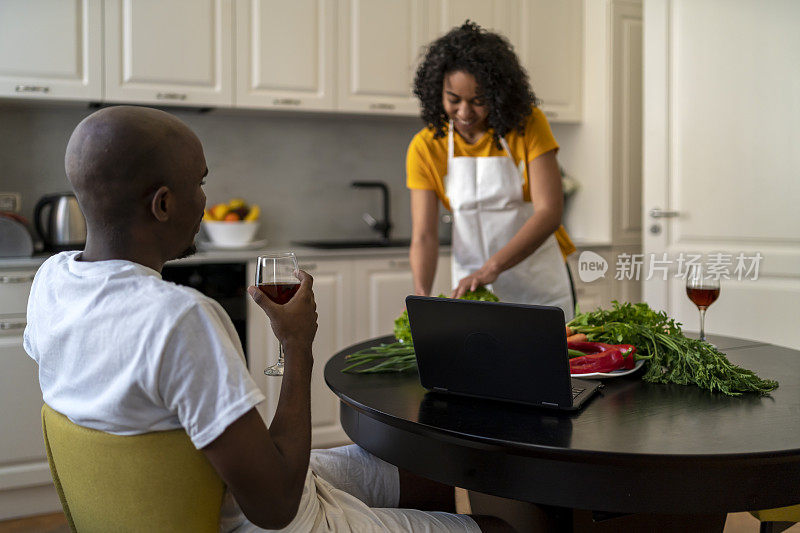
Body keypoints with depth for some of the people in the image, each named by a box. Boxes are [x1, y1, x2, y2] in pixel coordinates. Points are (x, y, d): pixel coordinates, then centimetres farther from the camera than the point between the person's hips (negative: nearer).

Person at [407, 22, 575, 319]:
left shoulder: (528, 124, -12)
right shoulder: (426, 147, -9)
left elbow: (549, 211, -20)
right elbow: (424, 236, -12)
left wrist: (493, 267, -31)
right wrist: (421, 295, -30)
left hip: (540, 285, -1)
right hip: (471, 285, 1)